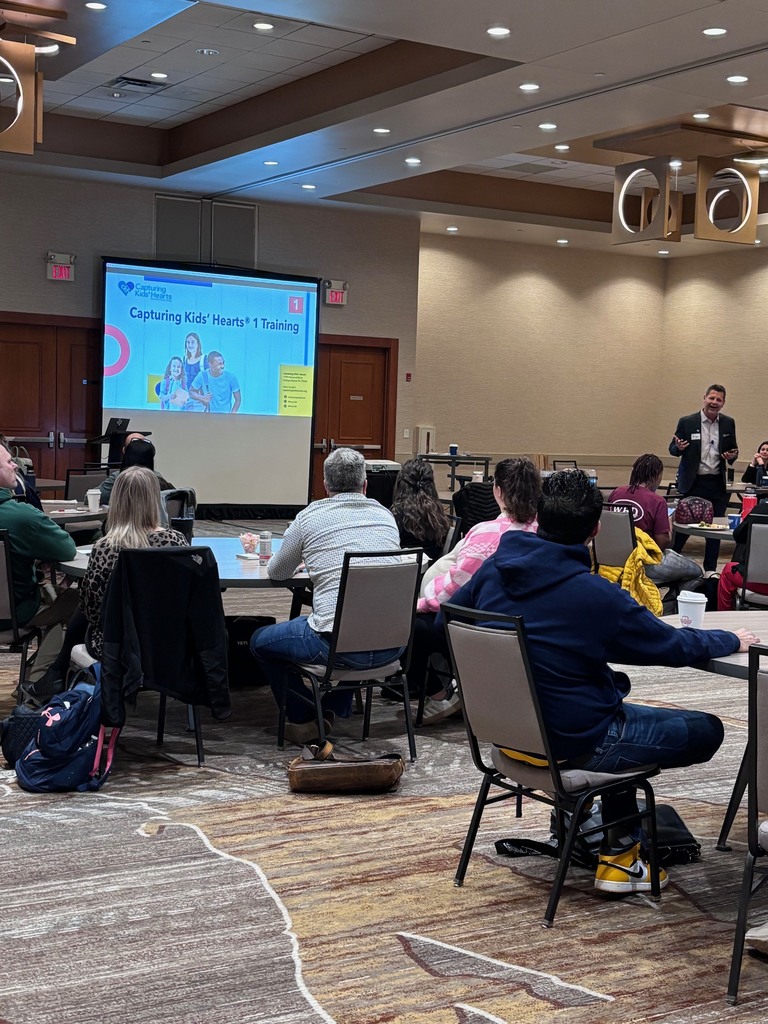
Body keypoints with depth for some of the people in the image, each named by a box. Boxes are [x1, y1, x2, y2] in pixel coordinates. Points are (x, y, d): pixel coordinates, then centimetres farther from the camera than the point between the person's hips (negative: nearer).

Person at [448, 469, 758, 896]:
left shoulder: (493, 570, -6)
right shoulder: (596, 596, -24)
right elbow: (674, 647, -10)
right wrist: (732, 640, 9)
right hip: (572, 742, -7)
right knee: (707, 730, 6)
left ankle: (618, 844, 35)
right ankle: (618, 845, 16)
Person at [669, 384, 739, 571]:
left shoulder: (728, 423, 5)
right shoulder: (687, 422, -3)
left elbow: (733, 450, 16)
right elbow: (672, 449, 2)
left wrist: (732, 456, -8)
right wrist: (679, 447, -21)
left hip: (718, 484, 3)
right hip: (694, 483, -3)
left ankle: (710, 569, 18)